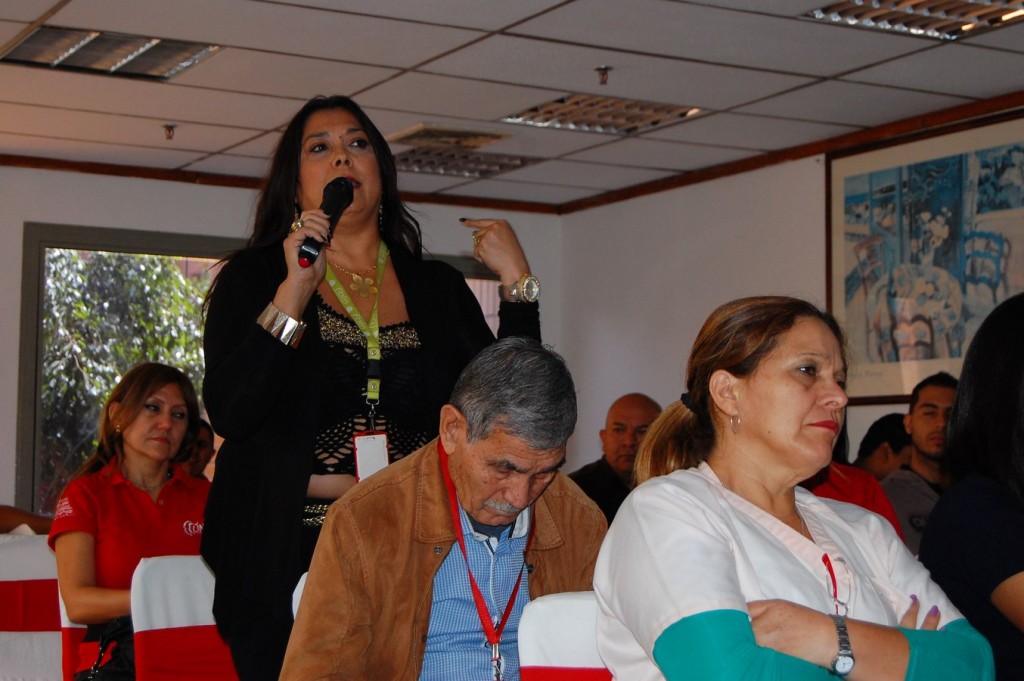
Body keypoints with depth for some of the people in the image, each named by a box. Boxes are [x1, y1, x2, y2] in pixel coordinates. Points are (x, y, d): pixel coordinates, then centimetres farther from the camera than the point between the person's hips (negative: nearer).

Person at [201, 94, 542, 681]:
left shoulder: (438, 288, 13)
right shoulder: (255, 277, 5)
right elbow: (229, 414, -10)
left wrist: (518, 281, 1)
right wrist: (295, 290, -14)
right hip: (292, 562, -2)